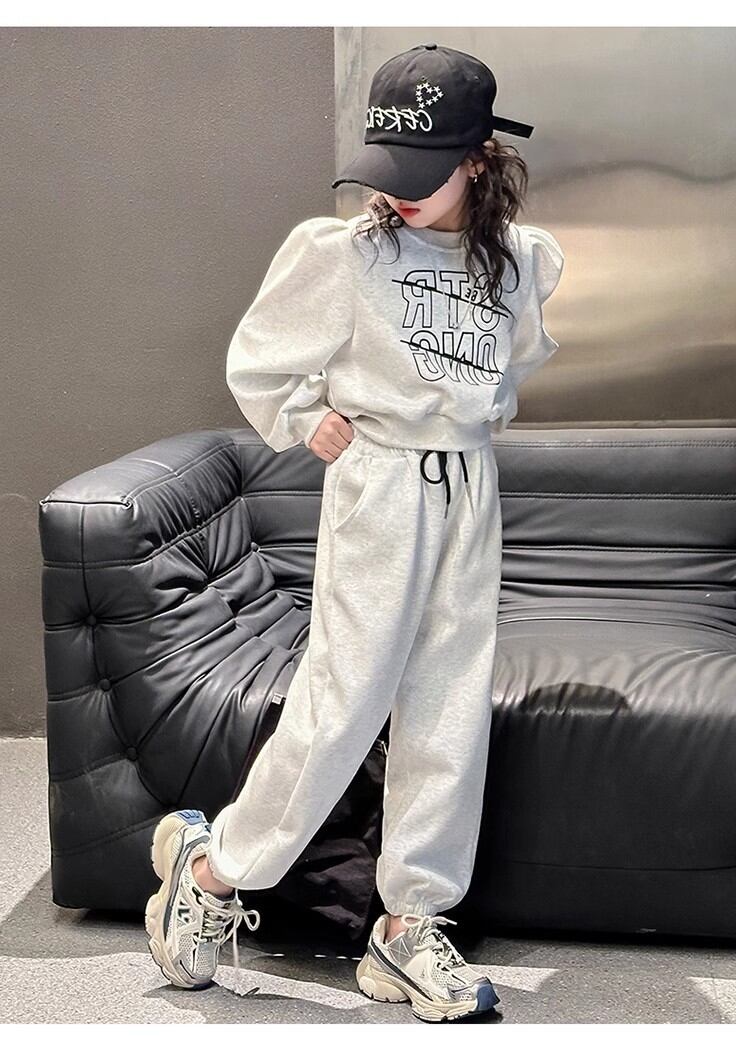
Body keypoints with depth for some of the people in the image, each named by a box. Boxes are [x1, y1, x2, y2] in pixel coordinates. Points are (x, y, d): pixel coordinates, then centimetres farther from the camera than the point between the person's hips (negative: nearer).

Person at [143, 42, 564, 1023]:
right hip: (378, 488, -5)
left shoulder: (524, 260, 3)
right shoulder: (342, 251, -9)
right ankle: (214, 863, 17)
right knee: (345, 697, -4)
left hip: (471, 490, 5)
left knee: (452, 707, 6)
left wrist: (489, 407, 12)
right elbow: (256, 363, 2)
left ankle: (412, 925, 17)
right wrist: (306, 422, -2)